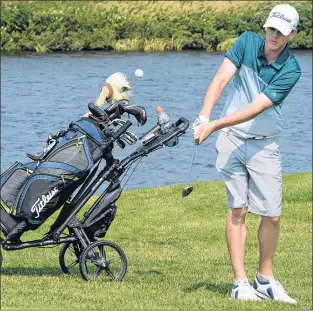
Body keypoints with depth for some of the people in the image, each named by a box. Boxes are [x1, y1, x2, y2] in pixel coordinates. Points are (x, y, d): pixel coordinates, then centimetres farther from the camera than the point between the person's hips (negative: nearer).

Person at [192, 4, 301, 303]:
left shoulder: (291, 71, -13)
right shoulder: (247, 42, -6)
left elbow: (255, 108, -20)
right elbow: (221, 79, -15)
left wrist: (215, 125, -27)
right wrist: (203, 117, -29)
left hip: (264, 145, 0)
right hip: (233, 140, 0)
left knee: (272, 215, 0)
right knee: (237, 210, -3)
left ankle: (265, 279, 17)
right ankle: (240, 282, -2)